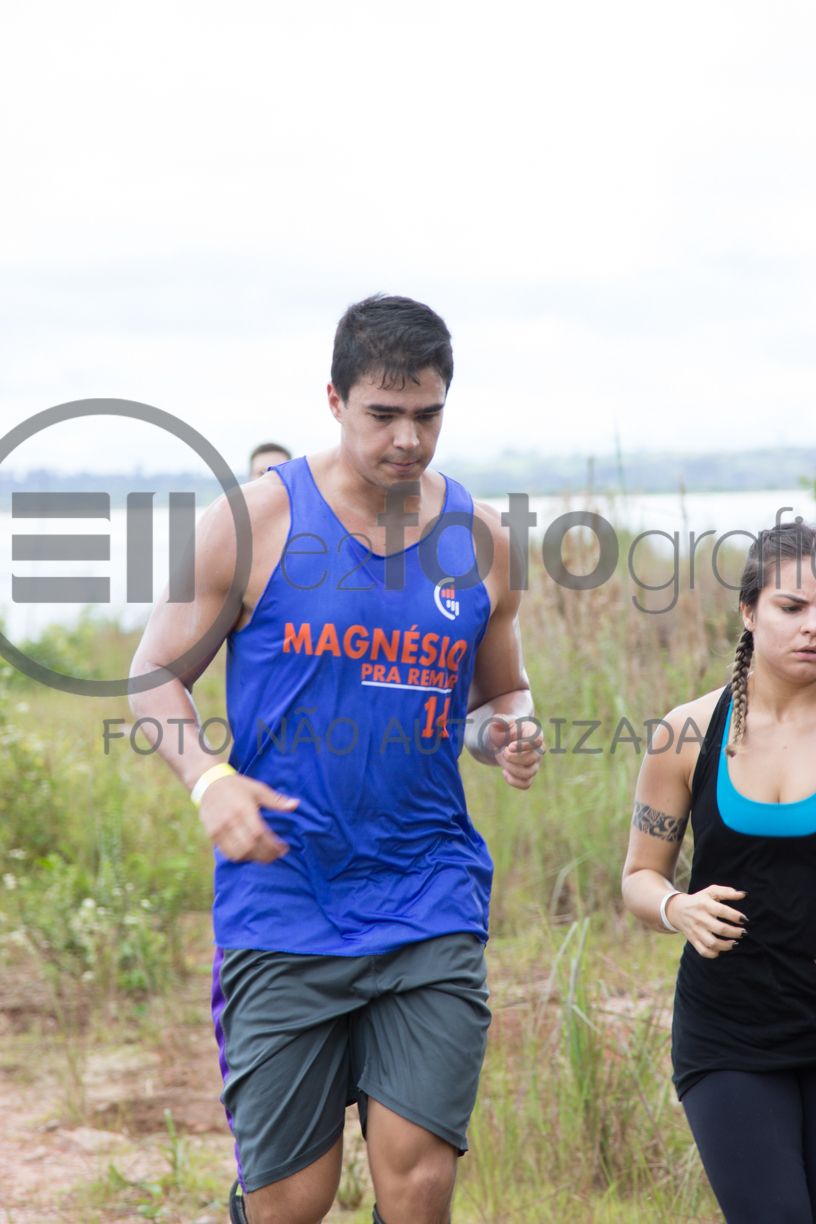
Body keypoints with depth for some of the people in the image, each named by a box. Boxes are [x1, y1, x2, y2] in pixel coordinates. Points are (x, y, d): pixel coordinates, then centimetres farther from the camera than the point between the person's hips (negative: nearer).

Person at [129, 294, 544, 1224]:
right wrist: (208, 779, -16)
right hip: (283, 907, -2)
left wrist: (509, 734, -3)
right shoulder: (258, 520, -3)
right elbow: (154, 675, 3)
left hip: (432, 906, 2)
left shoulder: (480, 541, 7)